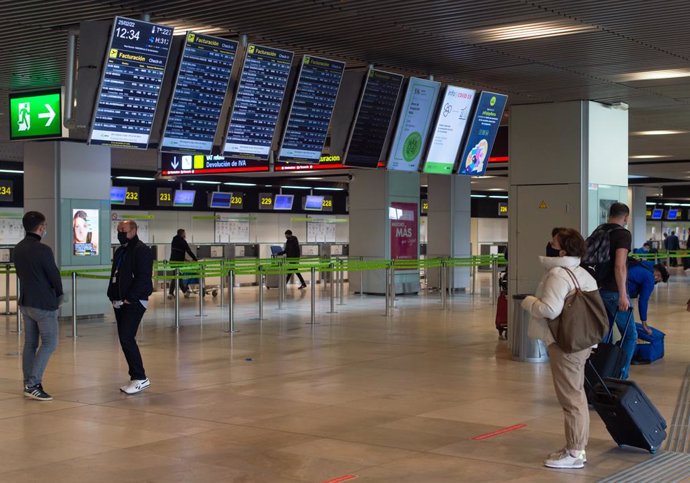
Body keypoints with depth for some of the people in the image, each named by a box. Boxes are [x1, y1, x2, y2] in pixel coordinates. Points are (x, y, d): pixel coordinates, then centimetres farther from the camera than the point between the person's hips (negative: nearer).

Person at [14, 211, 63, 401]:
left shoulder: (18, 249, 6)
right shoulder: (43, 250, -19)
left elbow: (21, 273, 10)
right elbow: (54, 275, -12)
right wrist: (59, 294, 6)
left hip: (25, 302, 8)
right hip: (44, 304, -8)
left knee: (30, 343, 13)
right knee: (49, 343, -3)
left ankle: (29, 383, 16)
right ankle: (32, 384, -9)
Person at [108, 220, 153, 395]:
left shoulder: (142, 250, -11)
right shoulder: (120, 251, 17)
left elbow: (143, 278, -18)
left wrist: (129, 298, -20)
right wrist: (112, 295, 7)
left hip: (134, 302, -9)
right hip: (119, 302, 9)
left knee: (126, 338, -14)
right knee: (125, 340, 9)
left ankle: (140, 378, -6)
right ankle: (136, 378, 16)